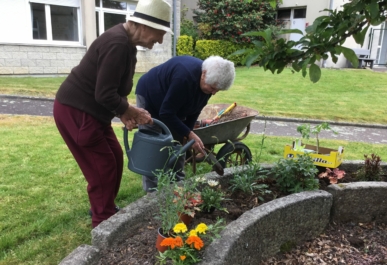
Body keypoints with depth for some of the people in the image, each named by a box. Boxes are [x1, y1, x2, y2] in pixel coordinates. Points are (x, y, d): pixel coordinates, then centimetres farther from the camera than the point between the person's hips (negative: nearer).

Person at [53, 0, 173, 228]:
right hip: (75, 111, -10)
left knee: (115, 157, 14)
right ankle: (104, 222, 14)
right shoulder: (117, 44, -25)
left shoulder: (127, 44, 7)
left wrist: (125, 112, 0)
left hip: (90, 110, 10)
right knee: (102, 166, -2)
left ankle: (104, 208, 32)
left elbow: (114, 90, 14)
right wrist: (132, 112, -14)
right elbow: (105, 94, -27)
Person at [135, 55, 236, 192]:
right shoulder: (184, 77, -39)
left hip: (173, 109, 8)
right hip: (150, 100, -7)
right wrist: (189, 134, -33)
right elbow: (166, 113, -34)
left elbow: (195, 109, -2)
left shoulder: (207, 79, -15)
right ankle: (152, 192, 1)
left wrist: (187, 133, -9)